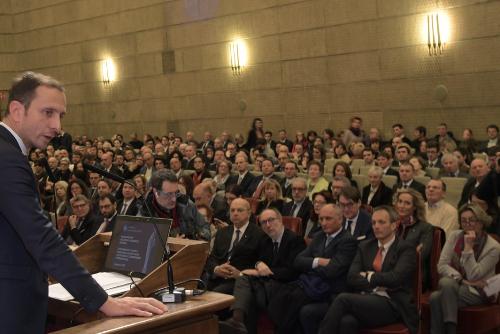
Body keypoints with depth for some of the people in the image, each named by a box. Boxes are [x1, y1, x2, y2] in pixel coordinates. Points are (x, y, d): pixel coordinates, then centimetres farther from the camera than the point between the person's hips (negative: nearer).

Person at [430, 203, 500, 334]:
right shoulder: (454, 236, 2)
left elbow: (472, 277, -16)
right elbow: (442, 265, -3)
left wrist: (468, 247, -21)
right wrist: (462, 280, -16)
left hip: (478, 292, -4)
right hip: (451, 286, 4)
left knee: (437, 298, -32)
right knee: (437, 294, -33)